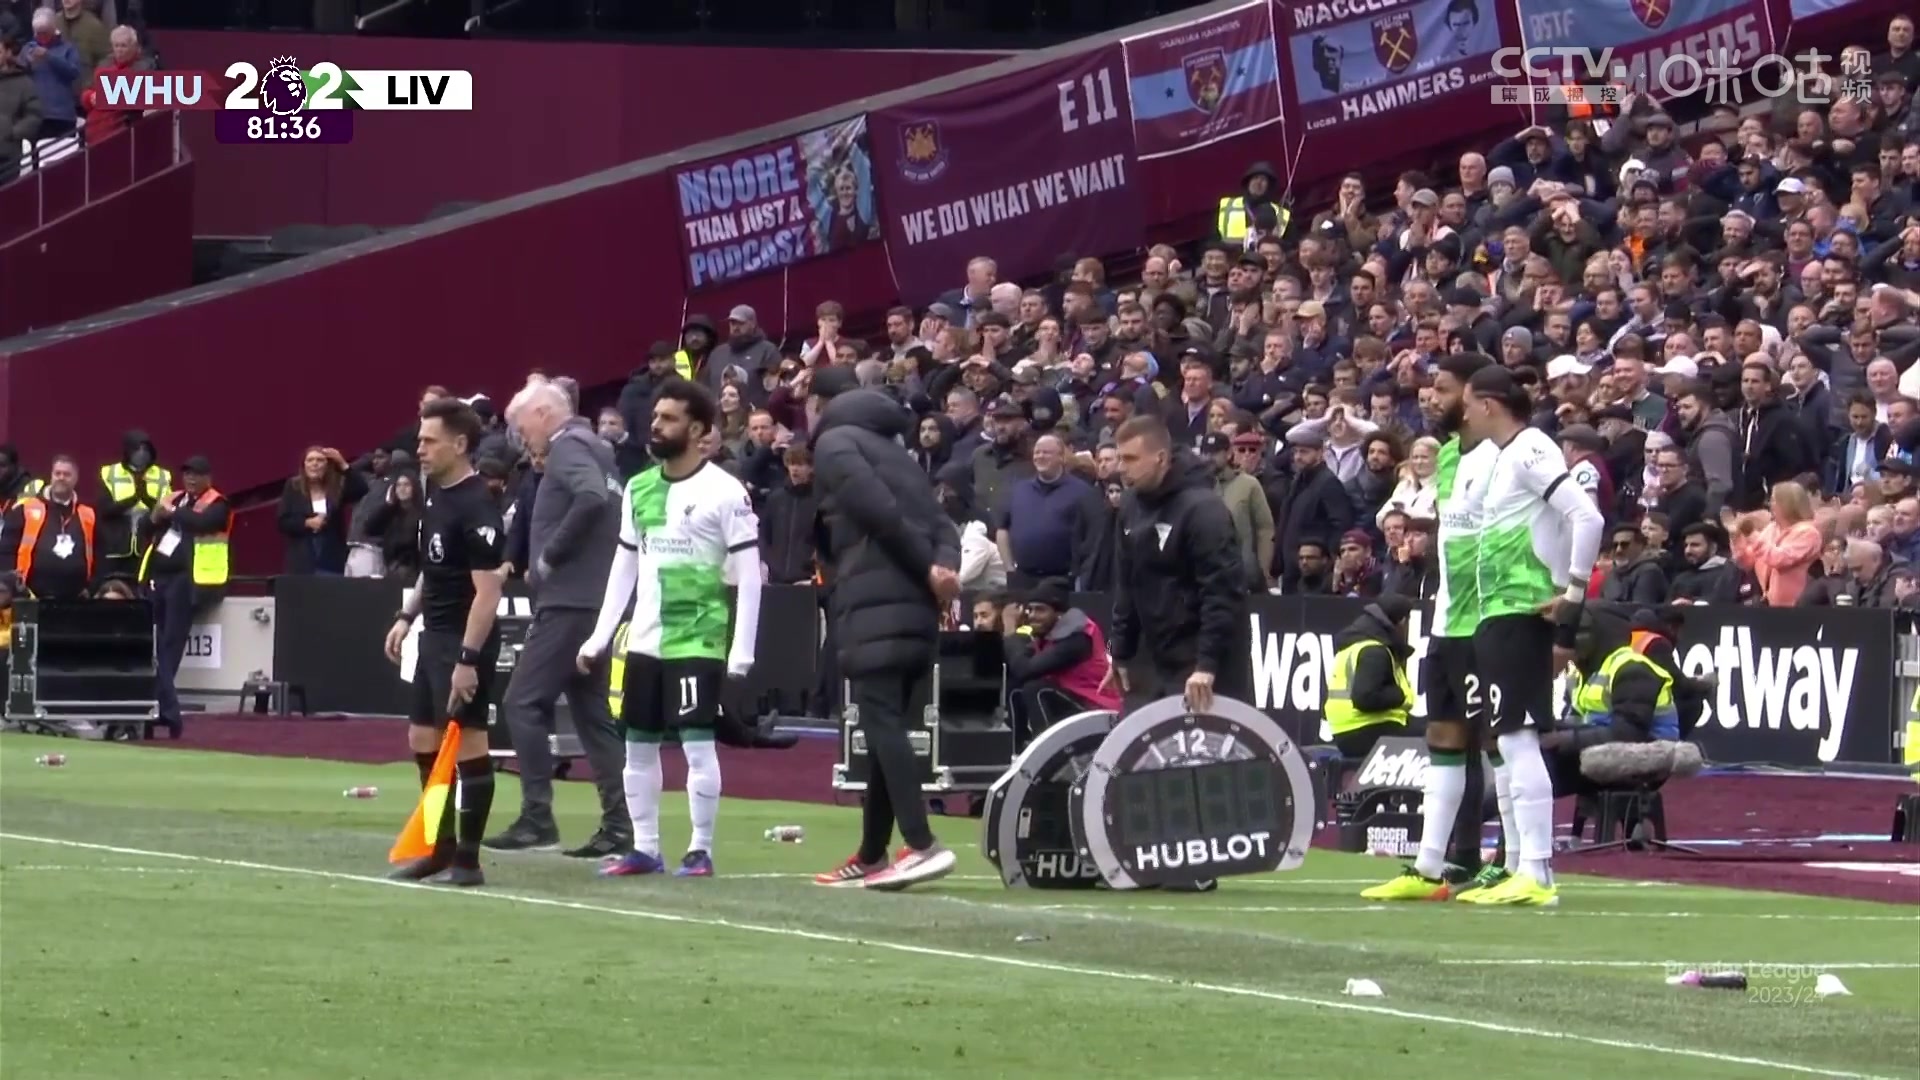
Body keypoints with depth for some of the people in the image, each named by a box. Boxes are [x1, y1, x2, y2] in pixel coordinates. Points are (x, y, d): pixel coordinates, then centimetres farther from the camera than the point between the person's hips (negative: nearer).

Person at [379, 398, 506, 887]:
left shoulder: (476, 508, -18)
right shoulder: (435, 494, 10)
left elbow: (487, 590, -21)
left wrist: (468, 659, -24)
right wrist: (407, 616, 16)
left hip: (465, 642, -10)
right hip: (434, 636, 10)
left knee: (467, 744, -5)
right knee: (423, 739, 15)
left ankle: (467, 860, 0)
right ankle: (442, 846, 24)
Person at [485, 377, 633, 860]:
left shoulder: (568, 448, -9)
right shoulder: (595, 449, 19)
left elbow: (591, 496, -27)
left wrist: (549, 557, -18)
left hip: (569, 602, -10)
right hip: (595, 601, 10)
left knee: (524, 703, -8)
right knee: (592, 712, 9)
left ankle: (537, 818, -10)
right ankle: (618, 825, 6)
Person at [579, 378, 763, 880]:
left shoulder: (725, 492, -9)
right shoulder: (638, 489, 10)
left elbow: (749, 574, -10)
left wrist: (742, 650, -14)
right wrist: (599, 637, 13)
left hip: (697, 640, -6)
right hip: (644, 640, 6)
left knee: (697, 743, -7)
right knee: (638, 745, 8)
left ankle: (700, 851, 2)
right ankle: (645, 848, 16)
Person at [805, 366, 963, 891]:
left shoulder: (834, 443, 1)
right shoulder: (893, 449, 27)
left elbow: (880, 510, -13)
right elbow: (940, 520, 15)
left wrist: (928, 568, -7)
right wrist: (944, 567, -3)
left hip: (873, 603, -9)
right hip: (916, 606, 9)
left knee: (880, 721, -15)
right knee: (887, 725, 12)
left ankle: (922, 845, -27)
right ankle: (872, 857, 15)